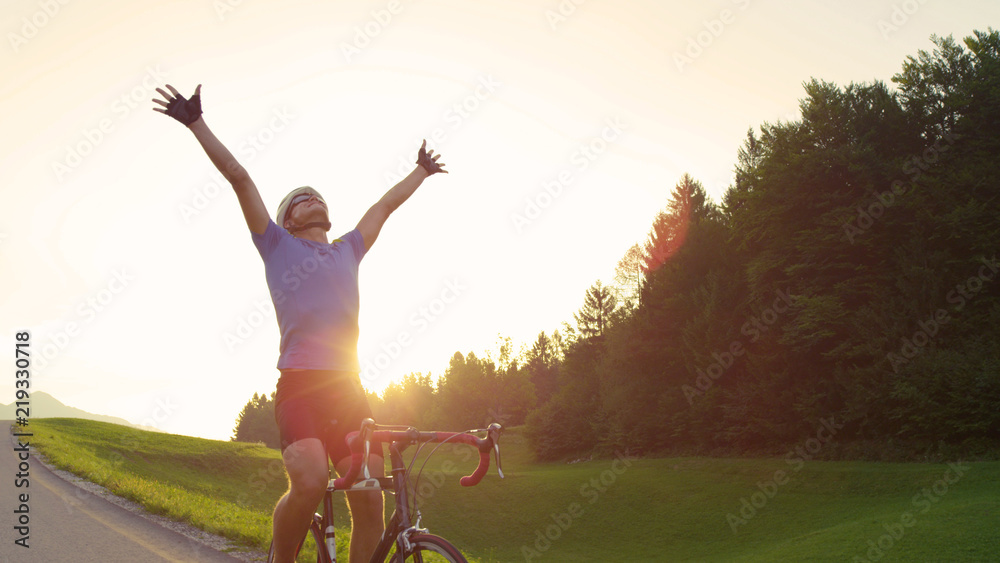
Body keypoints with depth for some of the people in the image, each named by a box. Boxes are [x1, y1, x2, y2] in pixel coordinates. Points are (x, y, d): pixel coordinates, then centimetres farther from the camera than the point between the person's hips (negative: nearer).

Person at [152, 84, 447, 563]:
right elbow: (240, 178, 12)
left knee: (370, 499, -7)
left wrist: (421, 170, 50)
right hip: (298, 384, -4)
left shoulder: (348, 251, 24)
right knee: (310, 483, -25)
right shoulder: (278, 246, 14)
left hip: (348, 388, 4)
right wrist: (196, 123, 11)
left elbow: (386, 204, 36)